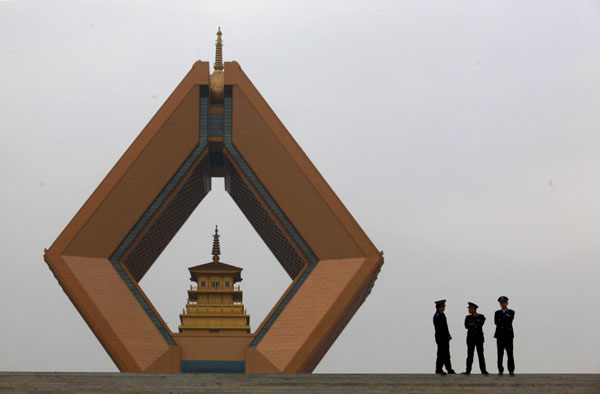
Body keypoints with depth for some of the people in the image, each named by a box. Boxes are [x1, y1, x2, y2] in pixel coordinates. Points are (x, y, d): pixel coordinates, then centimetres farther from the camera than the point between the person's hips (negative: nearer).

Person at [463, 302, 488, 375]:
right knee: (470, 355, -2)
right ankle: (468, 370, 0)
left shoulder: (481, 317, 4)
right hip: (470, 338, 1)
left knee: (481, 355, -1)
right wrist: (476, 323, -12)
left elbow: (480, 325, -14)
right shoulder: (468, 317, 8)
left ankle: (483, 370, 2)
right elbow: (466, 326, -7)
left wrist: (472, 324, -13)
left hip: (479, 338, -1)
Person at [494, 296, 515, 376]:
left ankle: (511, 370, -4)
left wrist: (501, 320, -8)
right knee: (500, 353, -1)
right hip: (500, 335, 1)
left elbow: (510, 320, -11)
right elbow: (496, 322, -5)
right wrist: (505, 317, -8)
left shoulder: (511, 312, 8)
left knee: (510, 353, -6)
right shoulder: (497, 313, 12)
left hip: (508, 335, -1)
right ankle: (500, 370, 2)